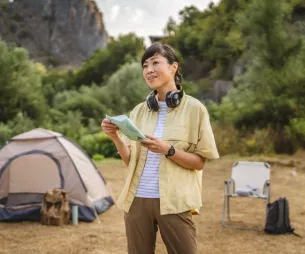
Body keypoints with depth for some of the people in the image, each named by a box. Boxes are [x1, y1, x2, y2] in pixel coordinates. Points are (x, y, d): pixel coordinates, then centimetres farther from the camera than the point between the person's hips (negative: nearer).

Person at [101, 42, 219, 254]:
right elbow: (130, 161, 10)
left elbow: (200, 162, -4)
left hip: (173, 202, -4)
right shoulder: (139, 111, 9)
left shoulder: (194, 108, -3)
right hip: (137, 200, 4)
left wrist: (167, 149, -19)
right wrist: (115, 137, -7)